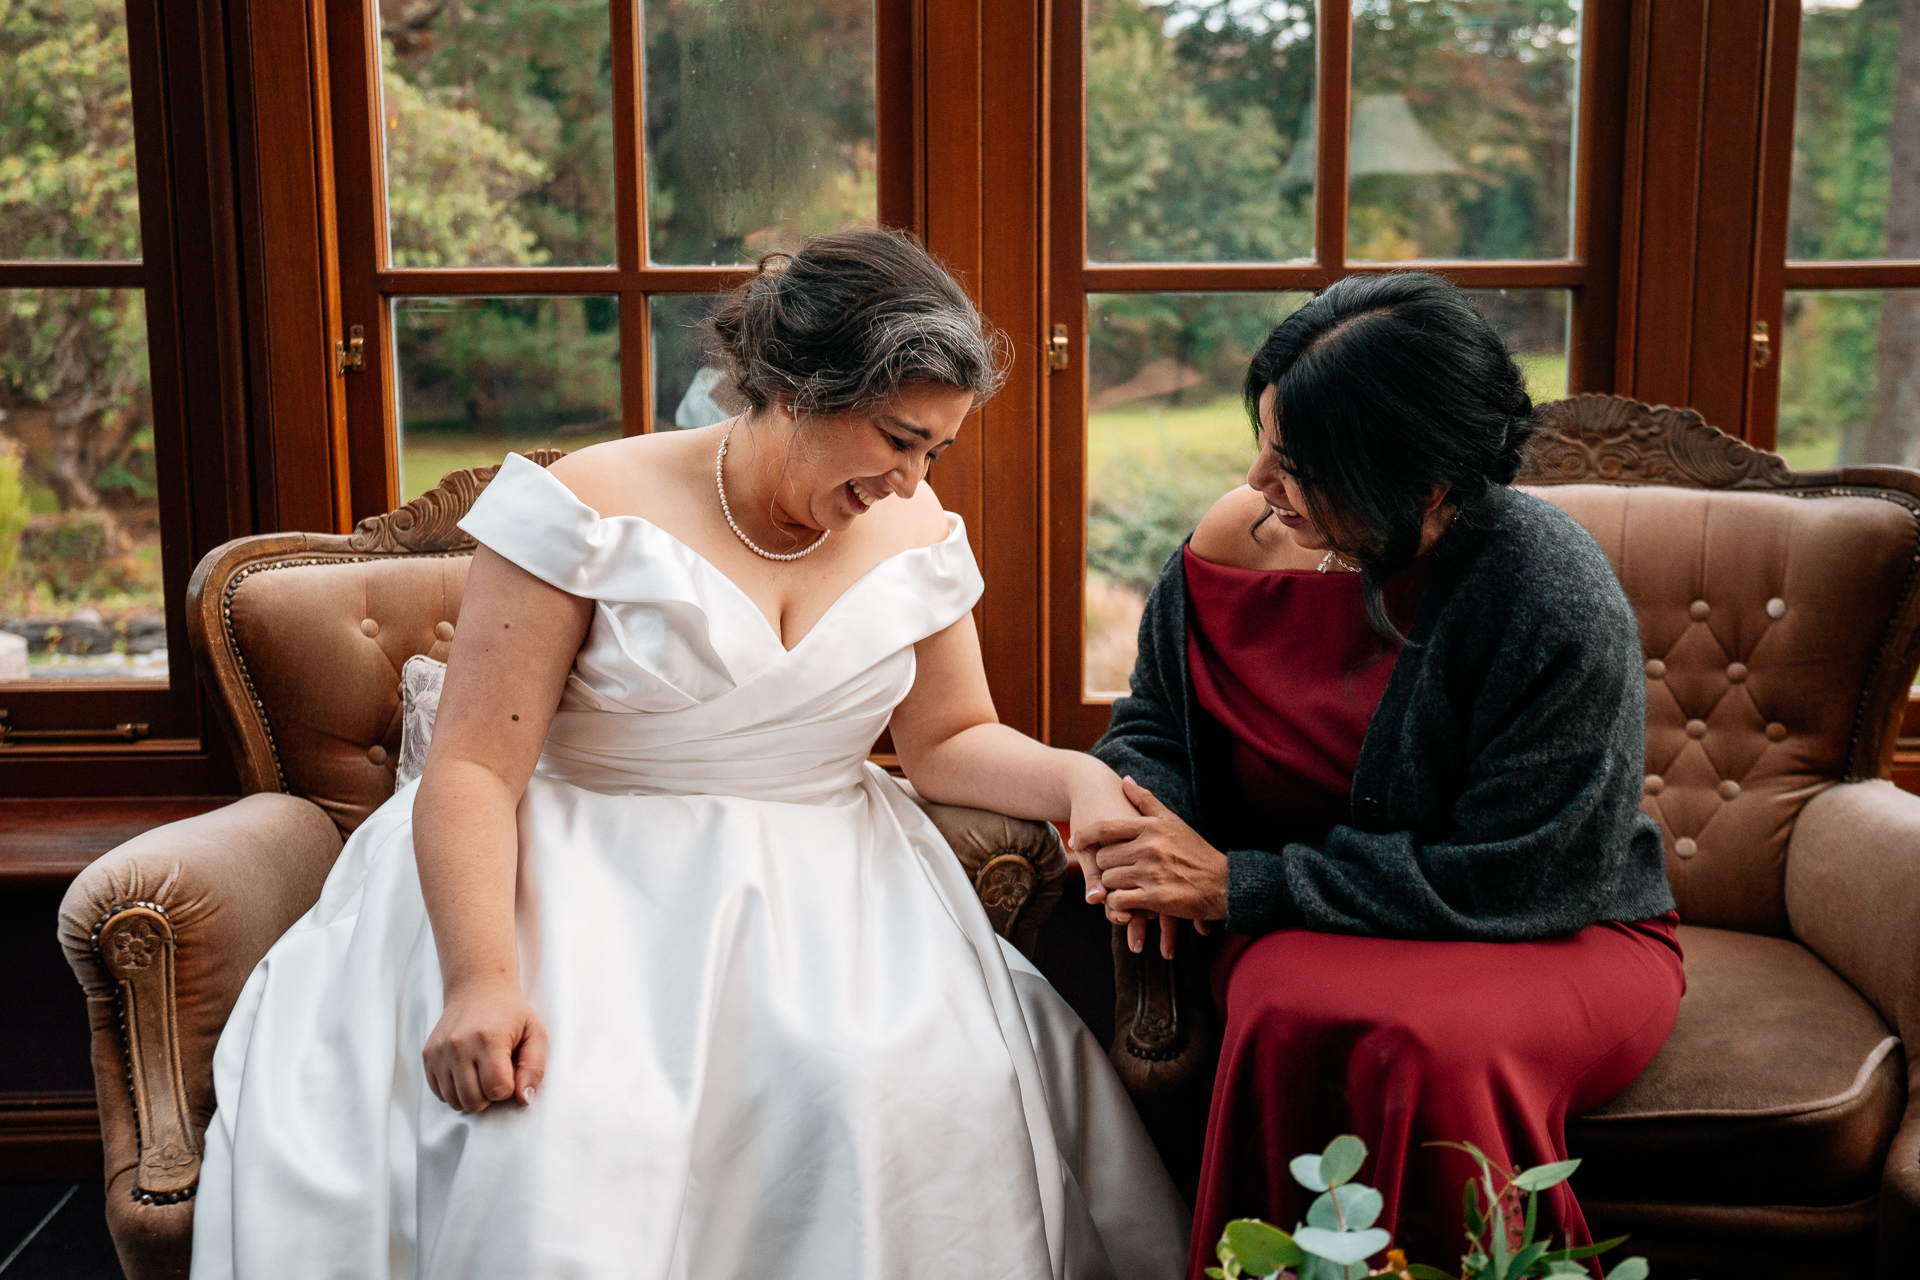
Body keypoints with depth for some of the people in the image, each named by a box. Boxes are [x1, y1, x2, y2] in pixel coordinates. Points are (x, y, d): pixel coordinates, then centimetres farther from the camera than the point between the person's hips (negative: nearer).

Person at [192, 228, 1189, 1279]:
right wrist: (483, 978, -28)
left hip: (815, 881, 4)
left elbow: (951, 739, 16)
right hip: (589, 877, -3)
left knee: (915, 1097, -27)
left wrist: (1078, 778, -5)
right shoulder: (589, 513, -10)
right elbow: (472, 769, -14)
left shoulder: (914, 536, 6)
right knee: (556, 1140, -32)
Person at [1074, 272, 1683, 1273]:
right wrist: (1139, 816, -13)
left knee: (1429, 1041, -36)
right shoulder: (1238, 536, -4)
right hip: (1314, 932, 3)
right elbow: (1155, 718, 13)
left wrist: (1237, 883, -22)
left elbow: (1509, 880, -22)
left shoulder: (1564, 610, -21)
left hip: (1558, 937, -3)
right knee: (1288, 1008, -33)